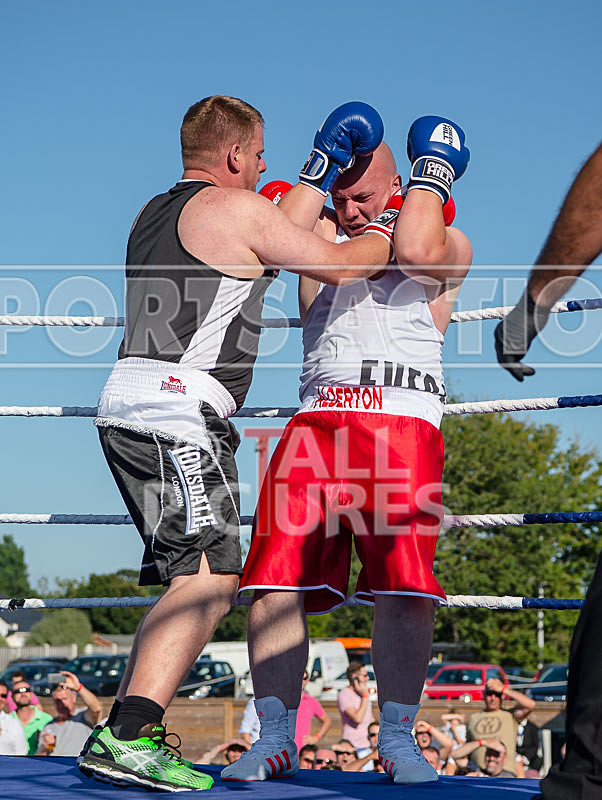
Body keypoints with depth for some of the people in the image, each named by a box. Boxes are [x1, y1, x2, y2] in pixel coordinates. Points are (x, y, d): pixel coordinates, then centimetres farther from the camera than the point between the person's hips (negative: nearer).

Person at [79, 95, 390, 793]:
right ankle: (128, 737, -29)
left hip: (126, 405, 10)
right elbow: (337, 267, 3)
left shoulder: (153, 214, 24)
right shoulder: (238, 208, -2)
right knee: (209, 578, -17)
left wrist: (318, 172, 47)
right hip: (175, 409, -10)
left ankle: (125, 736, 6)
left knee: (192, 581, 12)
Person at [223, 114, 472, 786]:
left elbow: (414, 251, -10)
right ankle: (275, 736, -2)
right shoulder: (323, 236, 24)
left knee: (402, 588, -14)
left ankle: (397, 739, -5)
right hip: (315, 423, 3)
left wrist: (432, 178, 4)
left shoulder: (449, 244, 15)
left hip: (402, 425, -3)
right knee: (276, 583, -9)